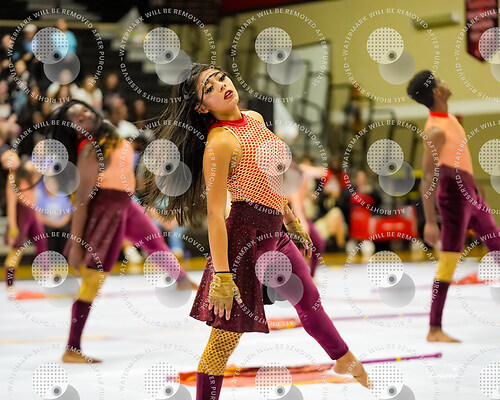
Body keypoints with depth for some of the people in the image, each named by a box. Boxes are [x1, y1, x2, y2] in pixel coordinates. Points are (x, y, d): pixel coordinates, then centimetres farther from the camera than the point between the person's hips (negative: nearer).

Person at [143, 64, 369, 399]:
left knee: (310, 302, 29)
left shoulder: (255, 120, 6)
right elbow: (215, 212, -23)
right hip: (244, 234, -9)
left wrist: (292, 221, 25)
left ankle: (345, 361, 53)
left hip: (275, 233, 9)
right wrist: (221, 274, -27)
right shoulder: (219, 142, -20)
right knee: (226, 337, -8)